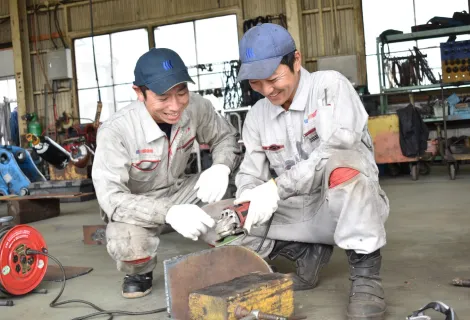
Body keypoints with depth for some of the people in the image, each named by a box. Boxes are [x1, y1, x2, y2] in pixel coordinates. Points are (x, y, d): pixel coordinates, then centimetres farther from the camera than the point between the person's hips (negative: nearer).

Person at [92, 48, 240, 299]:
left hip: (178, 191, 4)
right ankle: (140, 272, 5)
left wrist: (221, 167, -27)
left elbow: (226, 137, -1)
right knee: (127, 247, -37)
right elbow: (111, 198, -35)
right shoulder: (115, 131, -30)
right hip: (134, 207, -3)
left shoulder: (196, 107, -18)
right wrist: (169, 212, -50)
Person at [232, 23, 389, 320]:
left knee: (342, 164, -38)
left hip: (352, 208, -5)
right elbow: (250, 176, 3)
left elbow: (337, 149, -26)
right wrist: (247, 204, -21)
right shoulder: (257, 115, 6)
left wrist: (277, 187, -31)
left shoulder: (329, 85, -11)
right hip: (298, 213, 6)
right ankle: (309, 253, 7)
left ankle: (366, 272, -25)